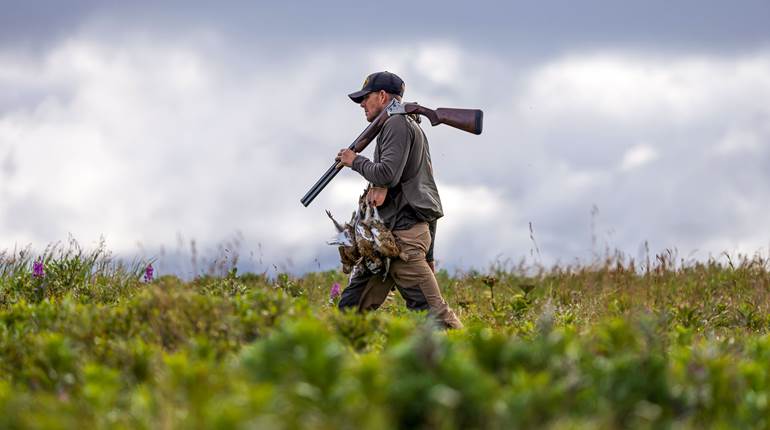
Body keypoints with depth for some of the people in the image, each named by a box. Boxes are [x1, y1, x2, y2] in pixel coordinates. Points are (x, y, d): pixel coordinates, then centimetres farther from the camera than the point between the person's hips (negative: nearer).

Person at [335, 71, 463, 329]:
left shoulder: (397, 124, -7)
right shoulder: (409, 125, 25)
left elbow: (387, 173, -19)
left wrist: (355, 161, -2)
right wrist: (379, 186, -5)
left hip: (405, 231, -11)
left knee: (430, 310, -14)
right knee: (352, 306, 7)